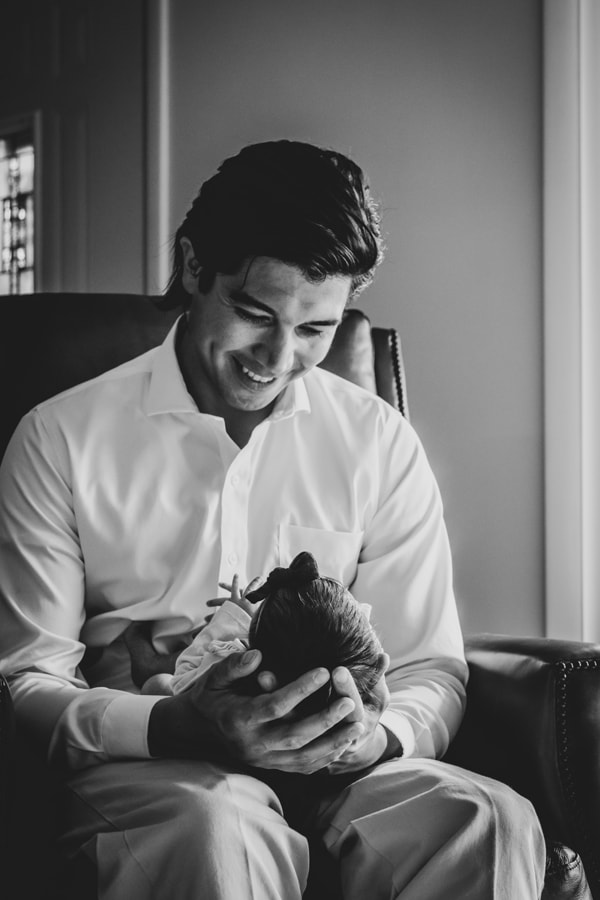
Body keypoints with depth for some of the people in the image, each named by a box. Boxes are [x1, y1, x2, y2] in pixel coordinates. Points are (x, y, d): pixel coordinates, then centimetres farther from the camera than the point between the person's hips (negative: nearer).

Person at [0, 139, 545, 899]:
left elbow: (429, 666, 10)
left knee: (491, 826, -28)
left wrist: (379, 737, -14)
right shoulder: (62, 440, 1)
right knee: (219, 831, -38)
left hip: (335, 759, 3)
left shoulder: (381, 443, 10)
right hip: (146, 760, -2)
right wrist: (176, 726, -20)